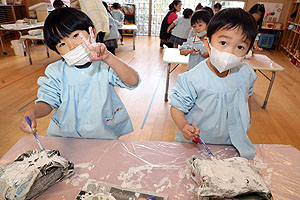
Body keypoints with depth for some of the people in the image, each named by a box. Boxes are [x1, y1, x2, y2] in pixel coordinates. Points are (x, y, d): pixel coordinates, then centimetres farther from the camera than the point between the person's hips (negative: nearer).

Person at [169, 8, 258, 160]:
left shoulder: (246, 73, -11)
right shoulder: (192, 79, -29)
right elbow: (177, 107, -21)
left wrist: (247, 121, 18)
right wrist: (184, 126, -39)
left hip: (232, 143, 4)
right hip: (194, 145, -3)